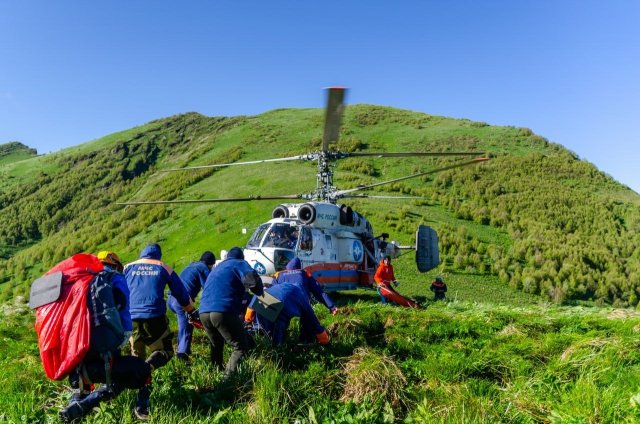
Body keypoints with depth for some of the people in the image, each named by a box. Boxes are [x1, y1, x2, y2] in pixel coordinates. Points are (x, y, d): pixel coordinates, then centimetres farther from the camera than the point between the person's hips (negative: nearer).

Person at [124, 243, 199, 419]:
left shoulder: (128, 268, 15)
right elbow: (182, 294, 16)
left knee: (137, 356, 20)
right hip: (154, 317, -3)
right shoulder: (164, 268, 11)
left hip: (130, 318, 3)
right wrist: (193, 313, 29)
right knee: (165, 351, 13)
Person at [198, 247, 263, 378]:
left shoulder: (216, 268, 32)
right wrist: (259, 292, 10)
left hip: (203, 313, 7)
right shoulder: (239, 263, 10)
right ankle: (228, 377, -7)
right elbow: (252, 279, -12)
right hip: (223, 312, -7)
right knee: (241, 347, 4)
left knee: (216, 345, 29)